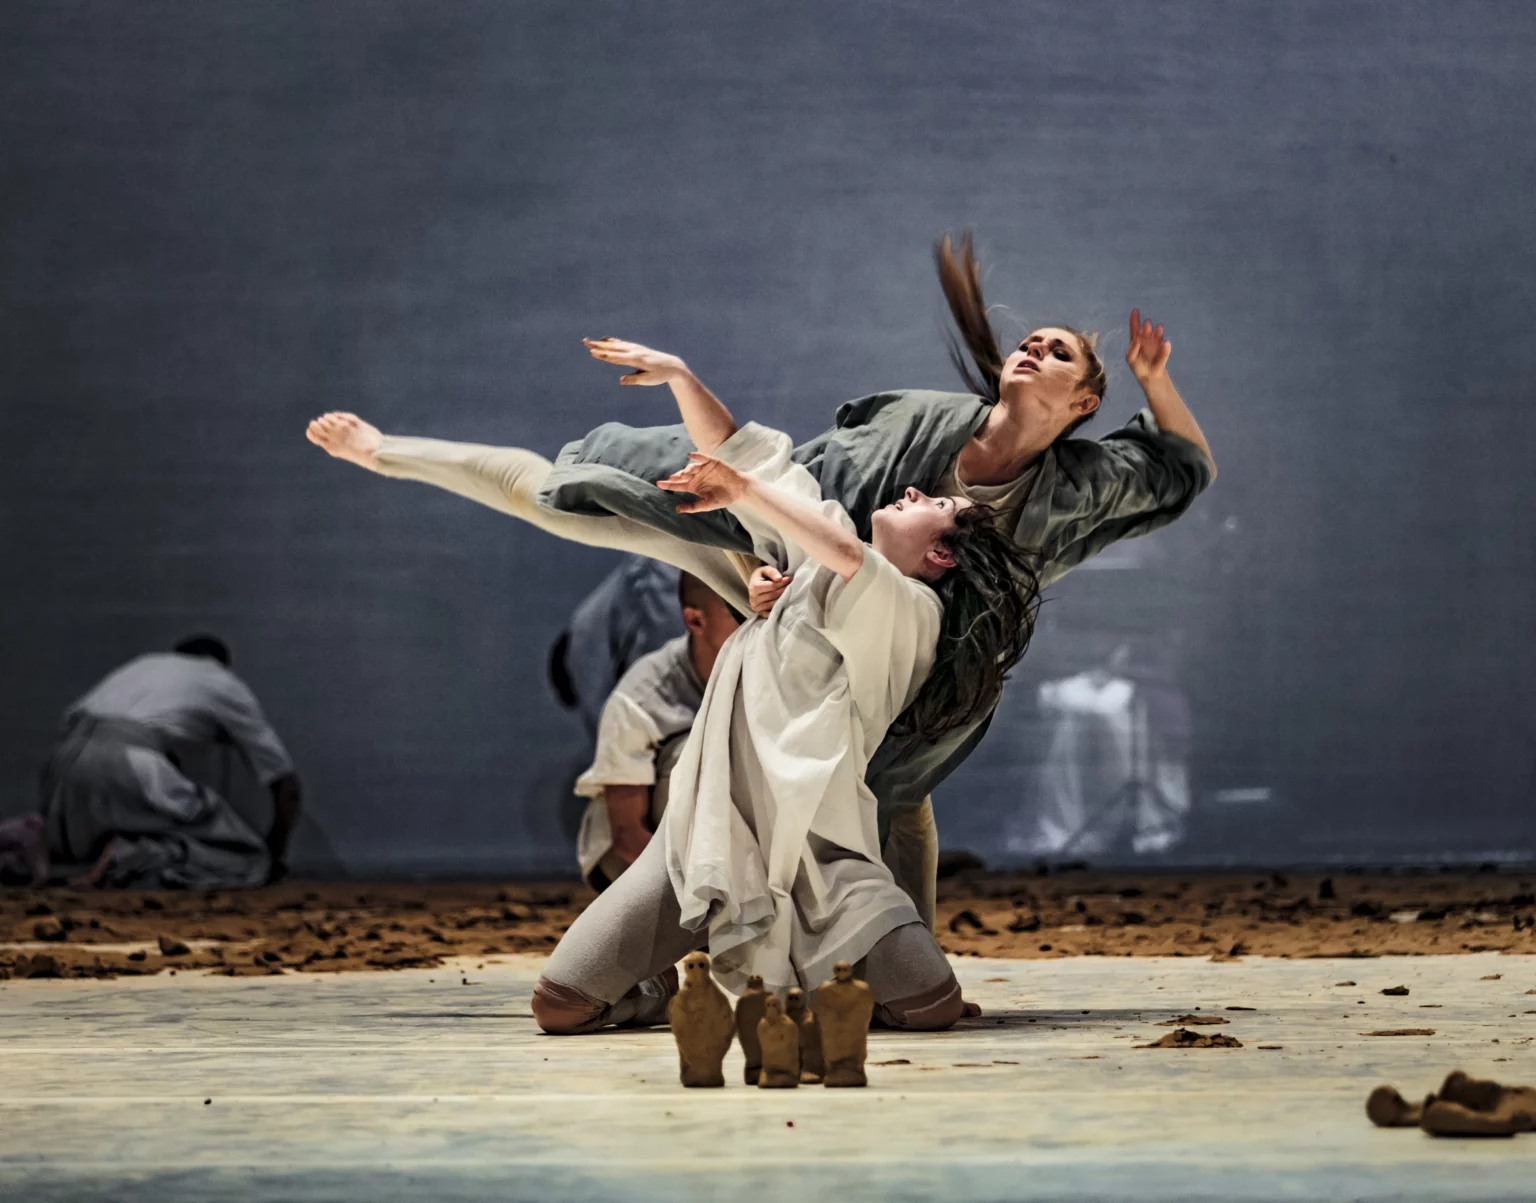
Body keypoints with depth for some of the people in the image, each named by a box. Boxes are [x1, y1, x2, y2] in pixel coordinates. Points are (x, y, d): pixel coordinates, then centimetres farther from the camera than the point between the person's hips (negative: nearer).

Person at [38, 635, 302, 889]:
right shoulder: (227, 684, 24)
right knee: (244, 860, 4)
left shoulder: (147, 663, 37)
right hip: (130, 763, -6)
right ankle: (137, 858, -19)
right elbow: (286, 784, 26)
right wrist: (273, 859, 38)